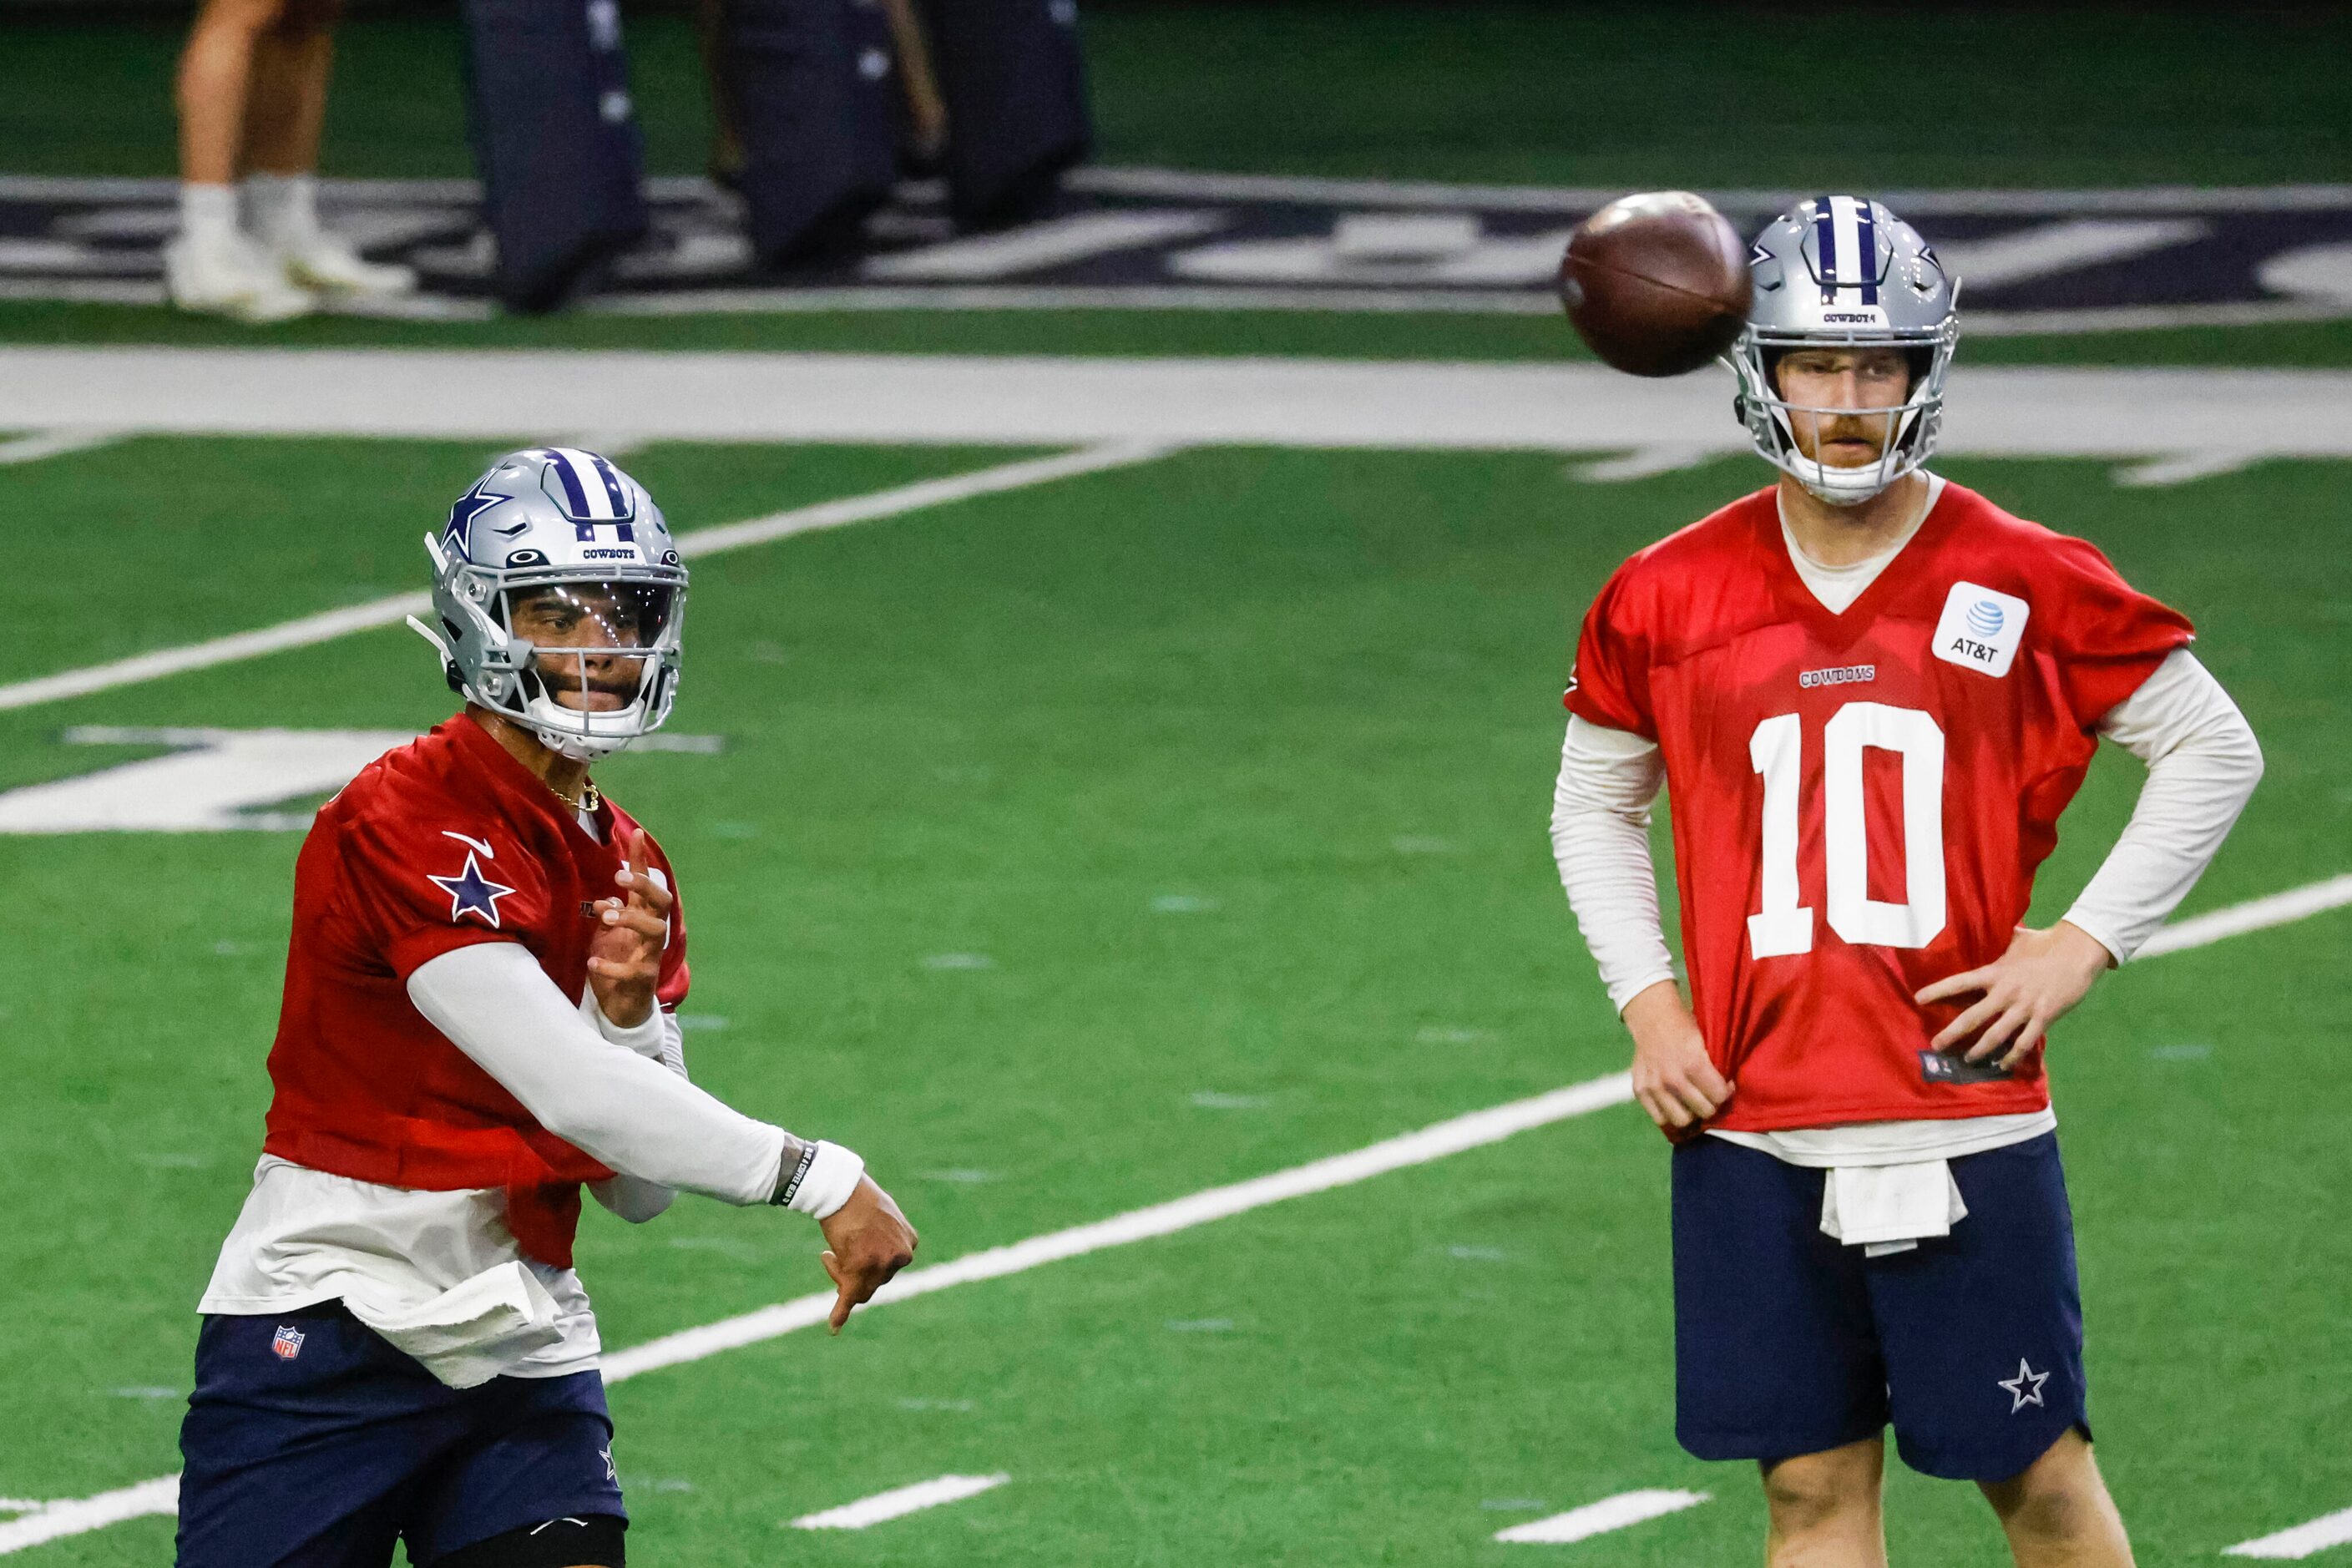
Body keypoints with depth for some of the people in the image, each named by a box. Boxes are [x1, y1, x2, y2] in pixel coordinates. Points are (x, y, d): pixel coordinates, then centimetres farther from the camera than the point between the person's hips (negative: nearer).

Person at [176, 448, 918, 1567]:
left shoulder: (626, 868, 9)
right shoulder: (402, 825, -16)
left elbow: (638, 1187, 10)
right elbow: (567, 1093, -23)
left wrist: (628, 1008, -8)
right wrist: (817, 1180, -23)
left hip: (522, 1351, 6)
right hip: (327, 1342, -6)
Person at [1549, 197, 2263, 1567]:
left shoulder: (2025, 585, -3)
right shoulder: (1671, 601, 4)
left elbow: (2213, 750, 6)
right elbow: (1595, 804, 18)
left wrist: (2079, 949, -3)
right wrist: (1648, 1004, 5)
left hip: (1966, 1119, -2)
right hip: (1753, 1125, 2)